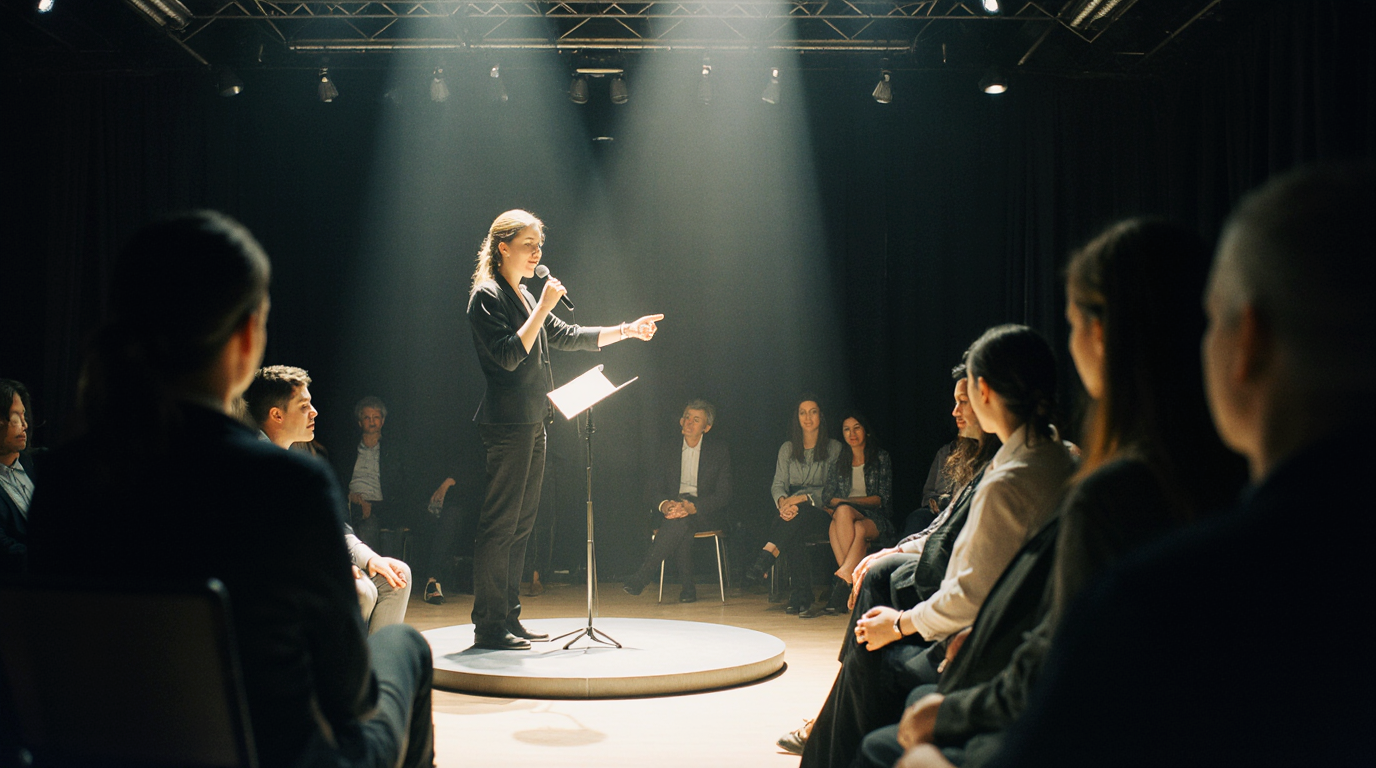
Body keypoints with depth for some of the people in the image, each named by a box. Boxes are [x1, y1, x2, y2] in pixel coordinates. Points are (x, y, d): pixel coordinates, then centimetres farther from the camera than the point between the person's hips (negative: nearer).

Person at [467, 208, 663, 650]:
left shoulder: (524, 297, 19)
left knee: (521, 523, 10)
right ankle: (488, 626, -5)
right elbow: (509, 356, -19)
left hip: (532, 423, 10)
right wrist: (543, 307, -17)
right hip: (507, 424, -10)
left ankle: (509, 619, 15)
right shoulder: (487, 296, -8)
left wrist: (625, 331, 22)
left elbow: (565, 337, 25)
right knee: (500, 522, -9)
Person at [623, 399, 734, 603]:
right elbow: (651, 489, 6)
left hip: (704, 515, -2)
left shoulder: (719, 452, 3)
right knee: (681, 526, -35)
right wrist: (664, 504, -20)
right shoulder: (670, 450, 12)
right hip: (671, 508, 2)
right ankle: (688, 586, -23)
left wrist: (692, 507, -23)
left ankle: (642, 576, -36)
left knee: (682, 519, -36)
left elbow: (723, 495, -5)